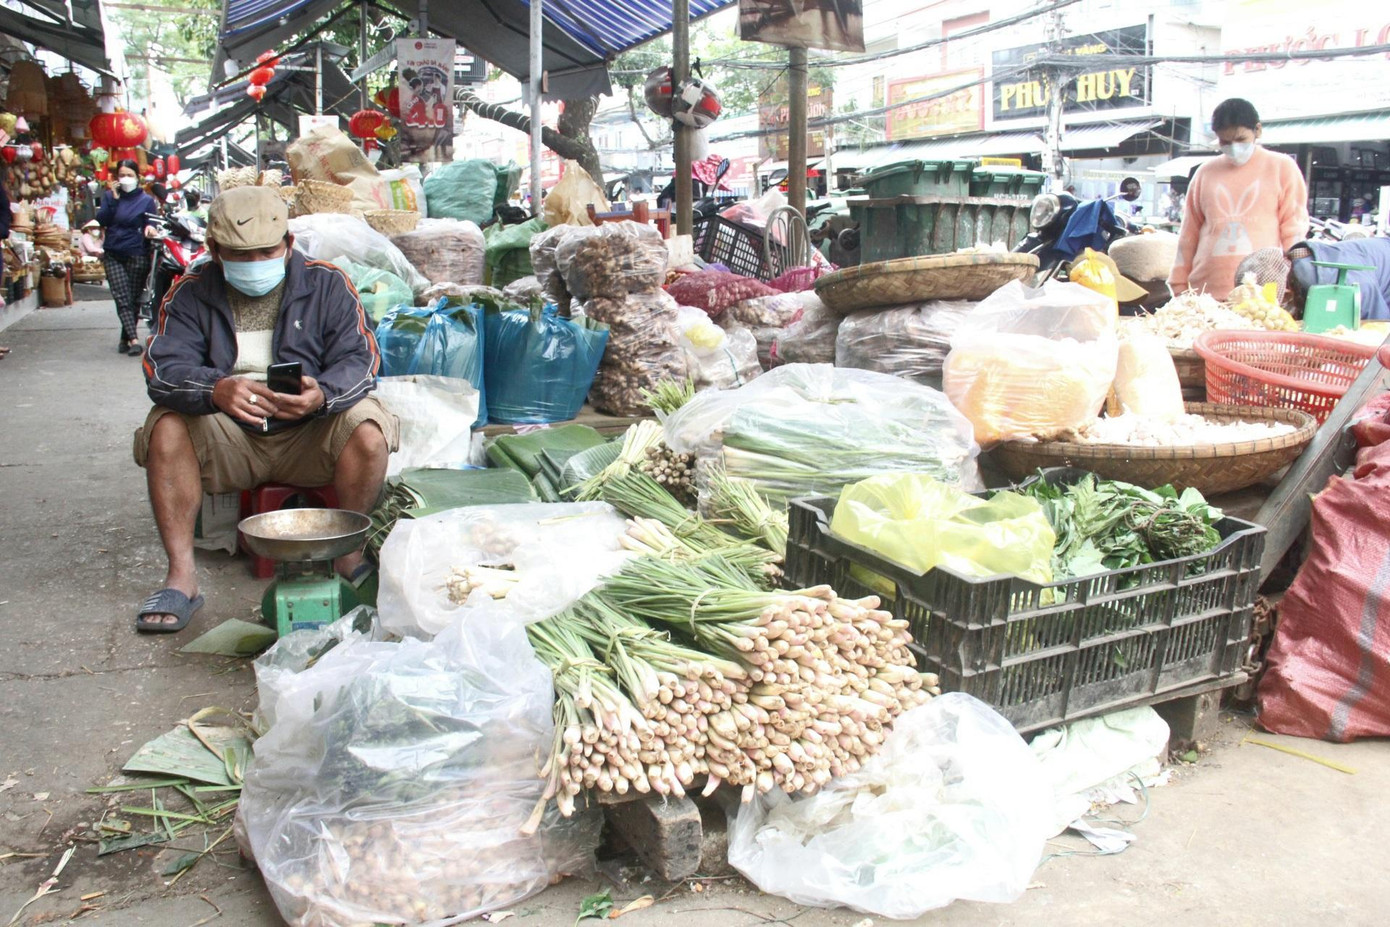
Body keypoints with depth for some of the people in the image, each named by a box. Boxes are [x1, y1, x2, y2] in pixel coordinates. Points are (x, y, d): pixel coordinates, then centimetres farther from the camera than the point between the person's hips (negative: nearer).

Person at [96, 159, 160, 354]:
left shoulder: (147, 200, 4)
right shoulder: (109, 196, 10)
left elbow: (151, 223, 2)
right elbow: (101, 220, -2)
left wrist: (150, 228, -22)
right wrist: (113, 199, -9)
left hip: (137, 255, -1)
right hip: (113, 255, 1)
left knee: (134, 298, 4)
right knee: (122, 297, -10)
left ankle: (126, 338, 18)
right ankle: (133, 339, -17)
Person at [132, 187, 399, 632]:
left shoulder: (327, 284, -1)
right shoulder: (191, 294, 1)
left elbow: (359, 359, -11)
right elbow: (163, 368, -13)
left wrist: (322, 395, -35)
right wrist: (216, 390, -37)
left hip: (311, 437, -1)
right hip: (227, 442, 1)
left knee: (367, 424, -29)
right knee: (166, 426, -25)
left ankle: (350, 555, -15)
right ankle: (181, 575, -20)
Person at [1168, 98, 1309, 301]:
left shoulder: (1282, 167, 10)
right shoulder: (1206, 173, 15)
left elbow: (1294, 230, 7)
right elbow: (1189, 233, 16)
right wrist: (1180, 287, 12)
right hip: (1206, 294, 2)